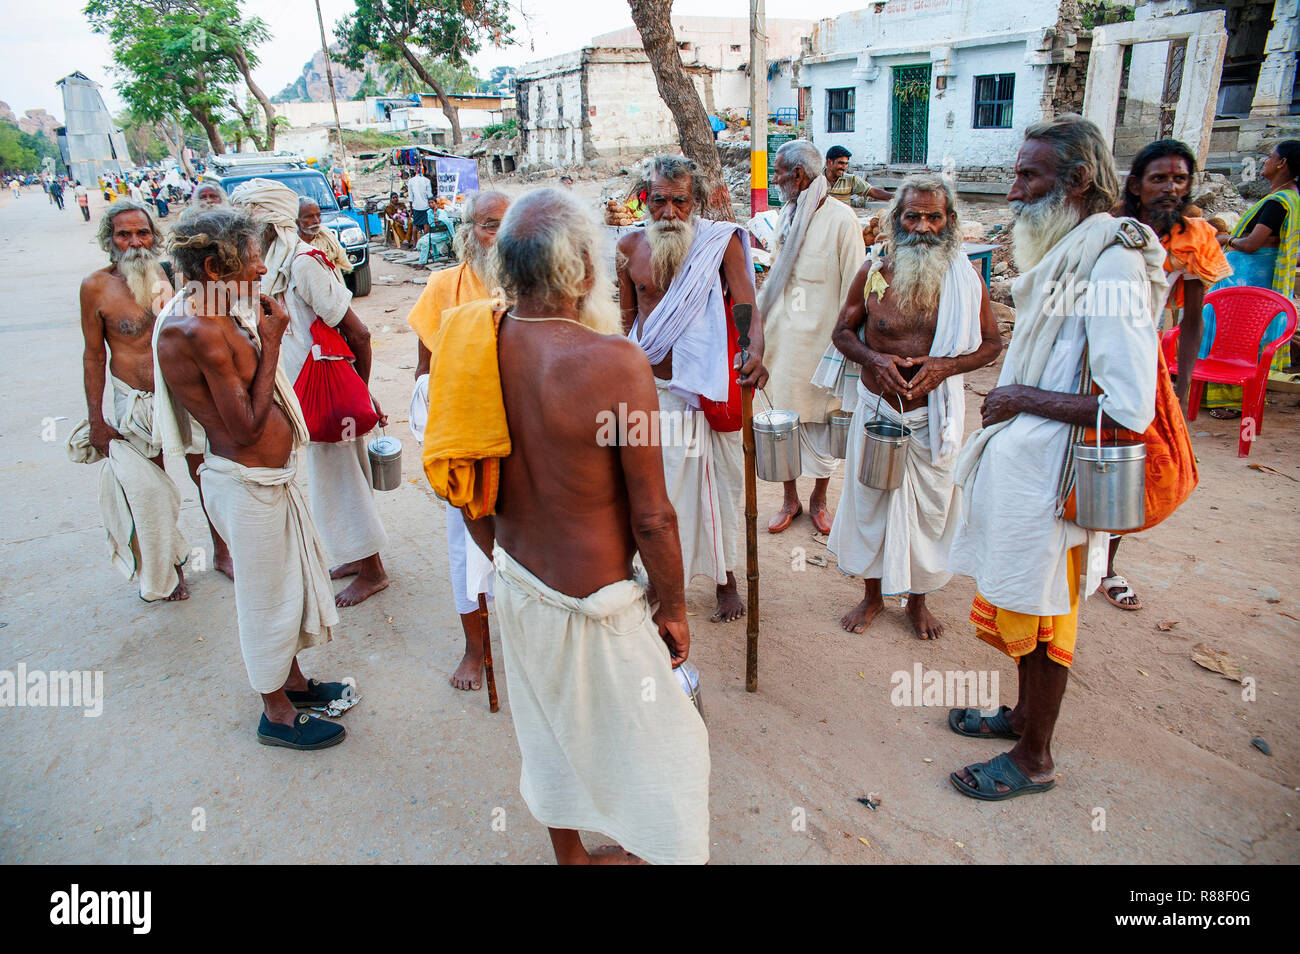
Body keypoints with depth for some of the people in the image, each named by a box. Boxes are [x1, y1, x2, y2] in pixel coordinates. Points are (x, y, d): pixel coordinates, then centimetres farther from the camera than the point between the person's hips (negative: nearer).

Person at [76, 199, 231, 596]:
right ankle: (167, 567, 29)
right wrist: (96, 420, -2)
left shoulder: (171, 274, -1)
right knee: (148, 492, 7)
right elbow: (94, 355, -2)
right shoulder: (97, 287, -8)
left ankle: (222, 552, 29)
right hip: (136, 405, -1)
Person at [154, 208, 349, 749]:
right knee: (266, 598, 7)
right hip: (247, 485, -10)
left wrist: (260, 332, 1)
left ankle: (293, 682, 44)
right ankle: (277, 715, 28)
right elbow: (246, 426, -25)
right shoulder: (199, 331, -25)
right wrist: (270, 343, -19)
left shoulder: (215, 317, 5)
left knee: (293, 581, 24)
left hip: (269, 477, 10)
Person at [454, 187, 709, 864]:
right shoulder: (615, 362, -26)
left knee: (548, 734, 26)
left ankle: (571, 855, 49)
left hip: (516, 582, 7)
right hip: (595, 603, -7)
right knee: (658, 744, 16)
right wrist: (673, 610, -5)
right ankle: (672, 852, 36)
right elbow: (652, 517, -20)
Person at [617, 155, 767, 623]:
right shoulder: (630, 247, 2)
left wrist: (756, 354, -35)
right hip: (651, 386, 2)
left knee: (719, 481, 10)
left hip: (708, 386, -2)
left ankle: (725, 578, 30)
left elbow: (747, 308, -15)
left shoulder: (721, 242, -7)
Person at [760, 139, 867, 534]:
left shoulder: (841, 219, -11)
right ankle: (790, 499, 28)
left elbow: (854, 289, -10)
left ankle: (819, 499, 27)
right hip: (782, 338, 6)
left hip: (820, 340, -5)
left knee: (819, 427, 7)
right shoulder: (788, 214, 9)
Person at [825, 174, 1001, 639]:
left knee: (929, 507, 10)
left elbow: (991, 343, 2)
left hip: (935, 413, 0)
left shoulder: (965, 277, -4)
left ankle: (917, 598, 32)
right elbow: (843, 332, 6)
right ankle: (873, 593, 32)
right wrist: (873, 359, -15)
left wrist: (946, 365, -16)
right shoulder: (873, 273, -4)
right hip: (877, 408, 0)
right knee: (871, 501, 11)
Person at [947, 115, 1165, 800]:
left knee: (1041, 614, 6)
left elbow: (1130, 409, -26)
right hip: (1021, 464, 9)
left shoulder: (1112, 261, -20)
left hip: (1051, 476, -9)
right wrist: (1009, 398, 6)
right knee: (1022, 604, 21)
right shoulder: (1065, 251, 10)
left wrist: (1022, 399, -18)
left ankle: (1033, 758, 25)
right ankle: (1025, 714, 41)